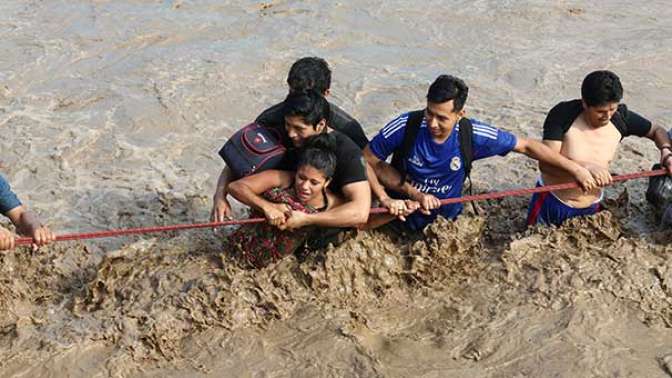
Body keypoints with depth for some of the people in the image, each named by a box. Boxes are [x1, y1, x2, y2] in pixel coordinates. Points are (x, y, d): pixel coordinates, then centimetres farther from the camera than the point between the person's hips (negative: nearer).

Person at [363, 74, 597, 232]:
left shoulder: (472, 135, -25)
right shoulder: (406, 126, -30)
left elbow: (526, 146, -14)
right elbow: (368, 160, -20)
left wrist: (574, 168, -12)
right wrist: (414, 193, -26)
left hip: (445, 219, 1)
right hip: (403, 207, 0)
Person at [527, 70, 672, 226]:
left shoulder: (621, 117, -12)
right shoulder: (562, 115, -23)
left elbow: (656, 131, 6)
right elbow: (545, 163, -30)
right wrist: (586, 167, -43)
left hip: (590, 208, 3)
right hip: (551, 201, -3)